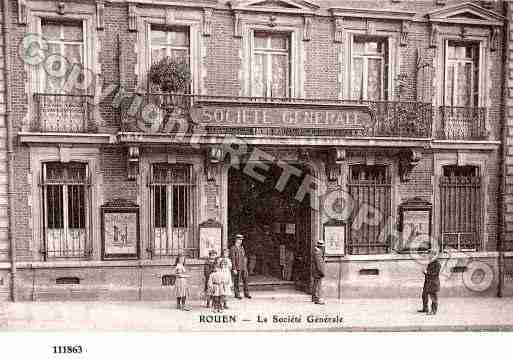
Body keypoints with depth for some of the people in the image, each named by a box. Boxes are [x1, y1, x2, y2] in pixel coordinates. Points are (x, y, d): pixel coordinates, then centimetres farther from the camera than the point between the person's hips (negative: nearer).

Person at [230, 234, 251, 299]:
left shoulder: (242, 248, 14)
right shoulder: (233, 248, -9)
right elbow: (232, 259, -12)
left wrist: (246, 267, 15)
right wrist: (234, 269, -16)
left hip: (244, 268, 6)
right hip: (237, 268, -6)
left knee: (245, 281, 7)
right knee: (237, 282, 2)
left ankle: (246, 294, 16)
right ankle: (237, 294, 11)